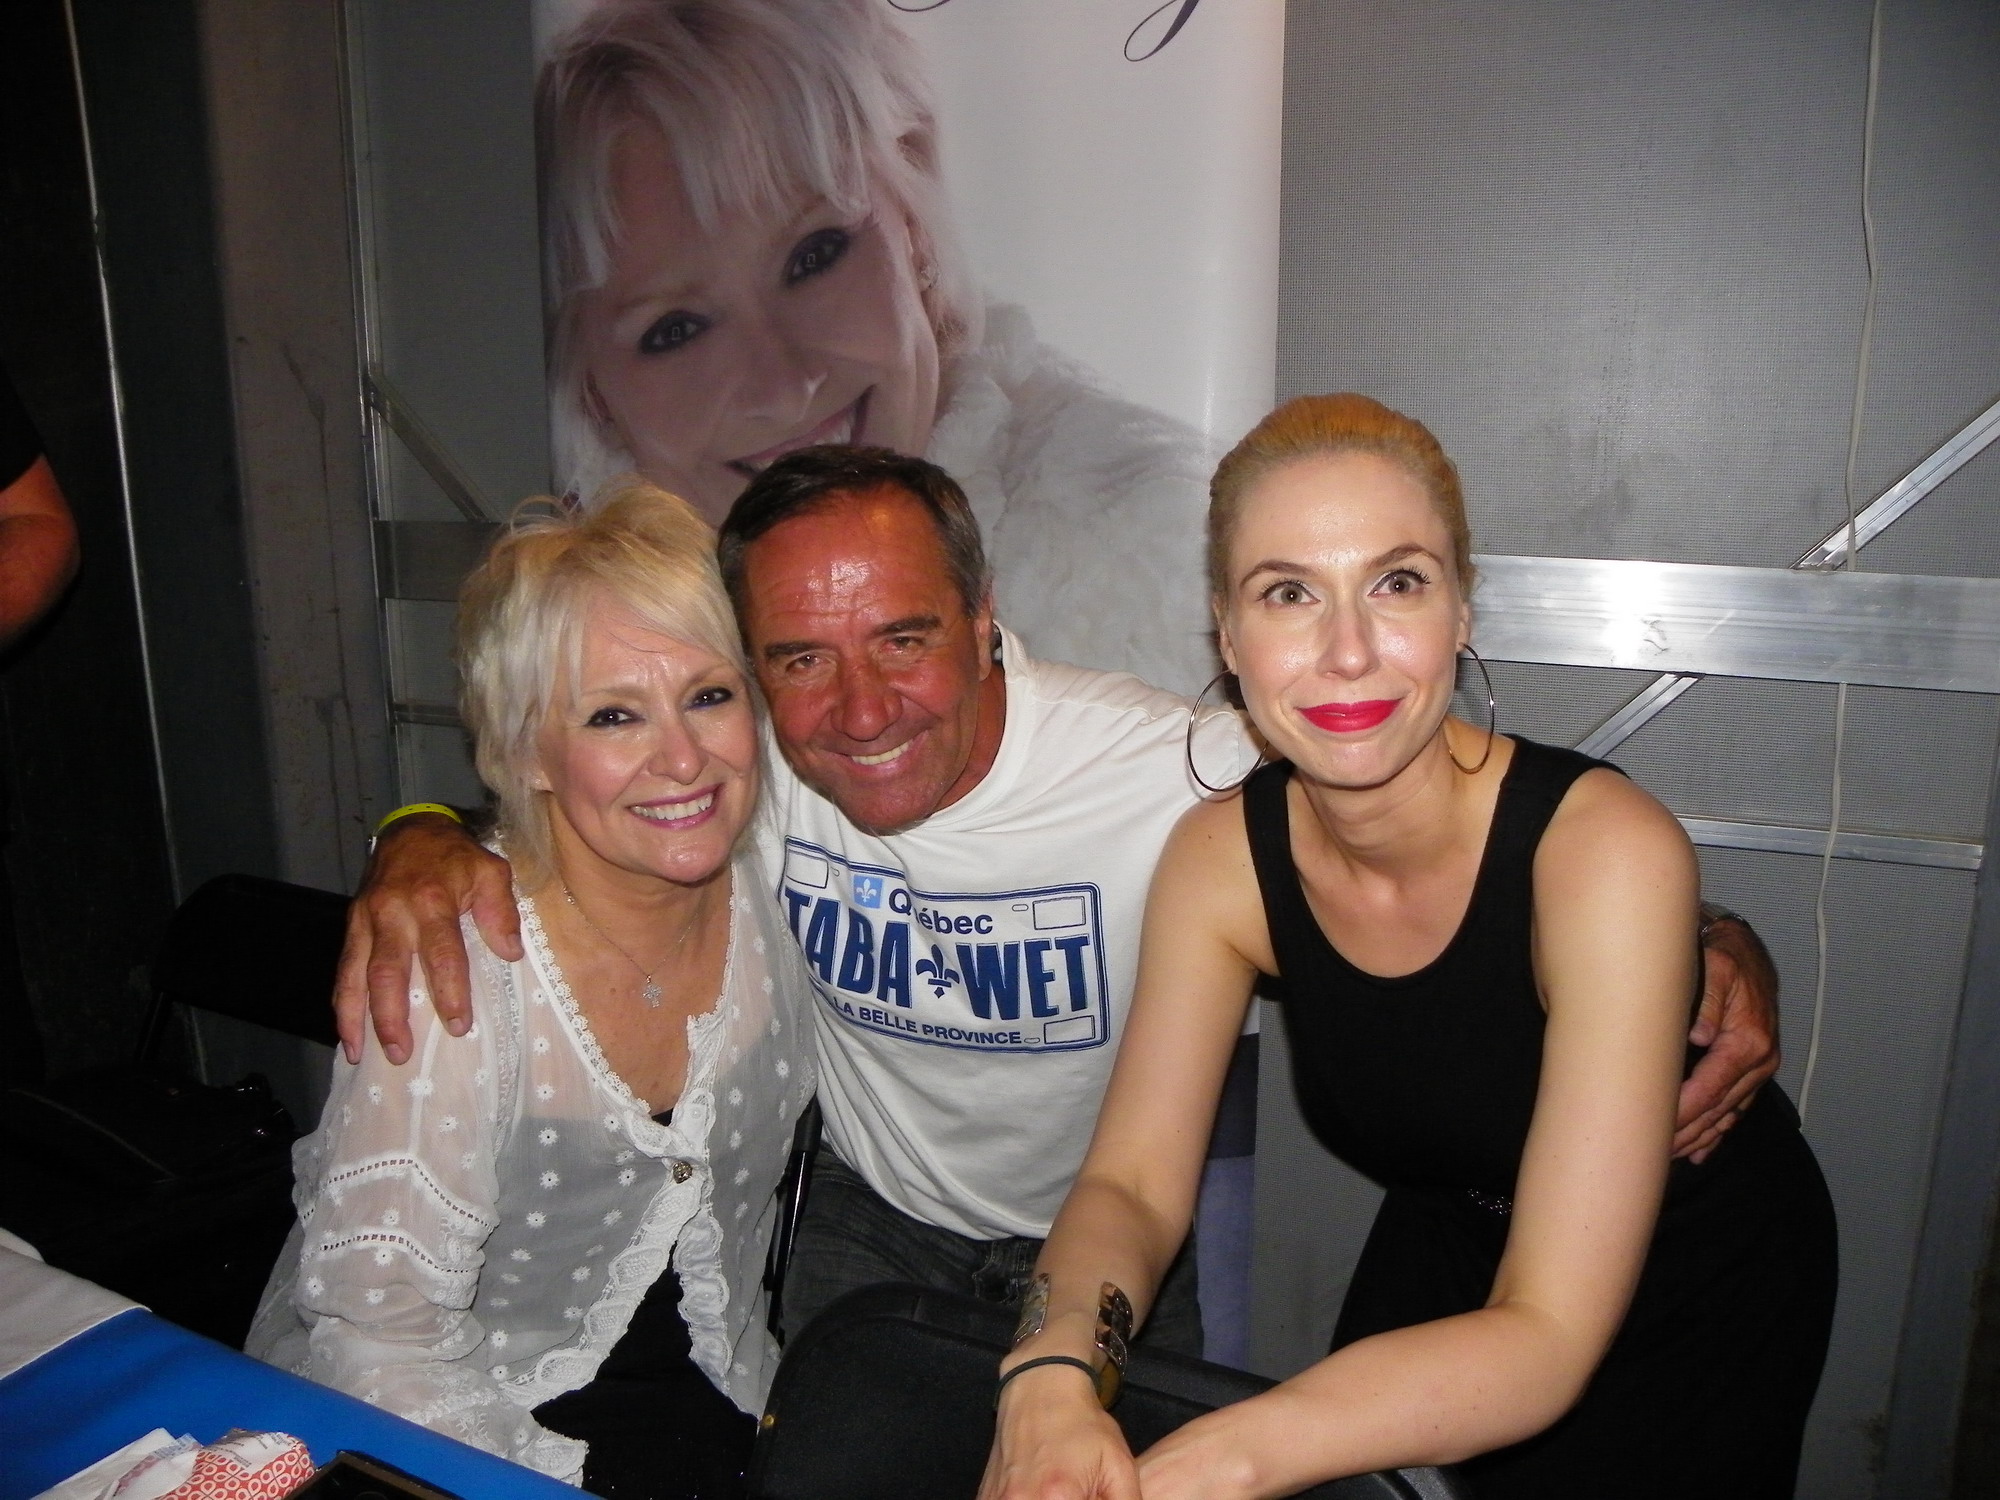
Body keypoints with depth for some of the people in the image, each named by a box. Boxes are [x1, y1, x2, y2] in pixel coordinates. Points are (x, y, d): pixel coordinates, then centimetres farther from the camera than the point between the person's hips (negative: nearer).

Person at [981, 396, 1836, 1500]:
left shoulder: (1605, 850, -33)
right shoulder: (1220, 858, -20)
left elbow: (1546, 1338, -35)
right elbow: (1133, 1183, -19)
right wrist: (1049, 1373, -40)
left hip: (1700, 1292, -2)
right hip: (1447, 1255, 3)